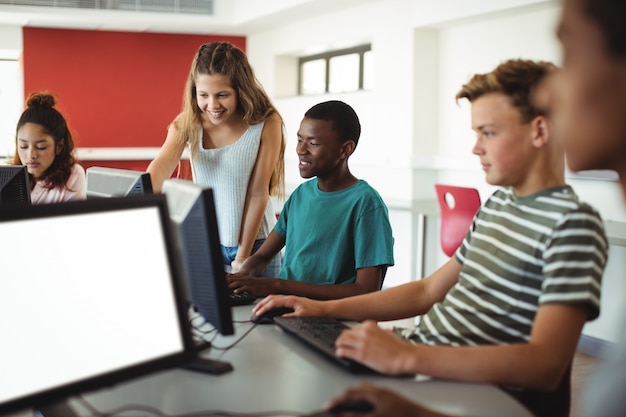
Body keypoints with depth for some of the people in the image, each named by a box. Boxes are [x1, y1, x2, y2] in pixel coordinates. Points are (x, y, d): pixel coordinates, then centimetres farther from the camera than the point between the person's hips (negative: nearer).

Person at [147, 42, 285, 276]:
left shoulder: (266, 124, -15)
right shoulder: (188, 122, -8)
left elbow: (258, 194, -14)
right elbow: (163, 164, -25)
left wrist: (243, 257, -12)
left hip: (254, 243, -2)